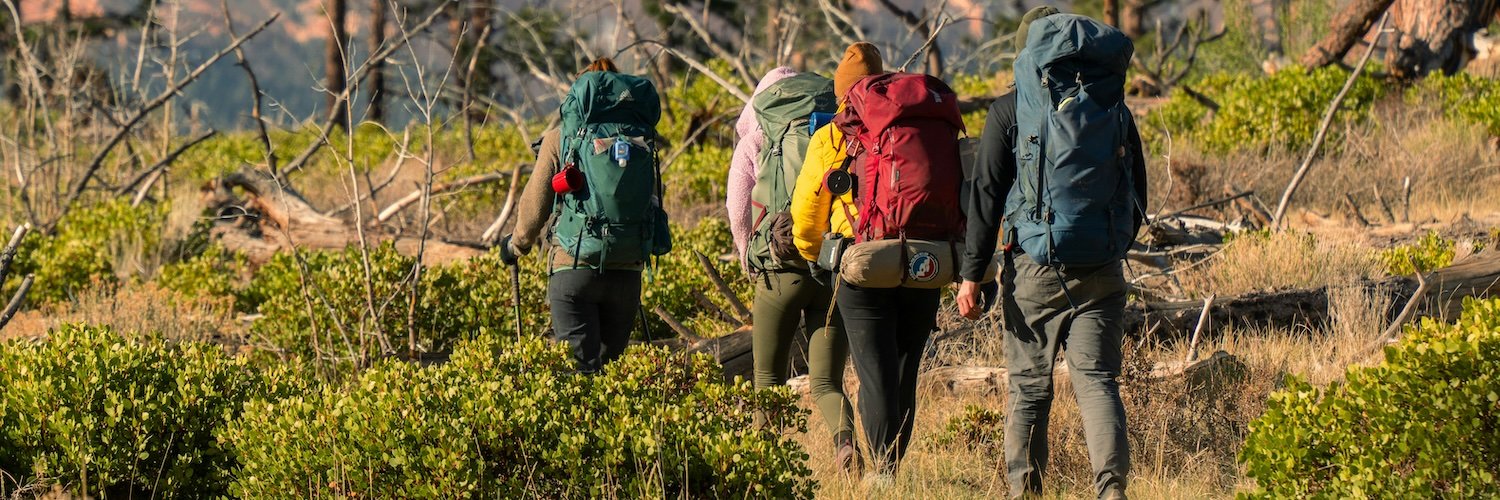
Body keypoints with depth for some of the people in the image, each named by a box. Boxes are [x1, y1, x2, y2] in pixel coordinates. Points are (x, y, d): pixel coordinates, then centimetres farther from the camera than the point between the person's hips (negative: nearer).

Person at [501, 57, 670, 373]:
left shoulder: (561, 137, 1)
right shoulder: (643, 140, 8)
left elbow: (535, 203, 7)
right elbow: (654, 202, 13)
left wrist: (516, 245, 25)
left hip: (574, 267, -3)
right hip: (628, 269, 3)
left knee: (581, 370, -6)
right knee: (611, 365, 13)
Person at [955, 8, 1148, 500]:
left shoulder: (1008, 110, -1)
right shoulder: (1110, 104, 7)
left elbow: (986, 195, -4)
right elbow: (1136, 189, 14)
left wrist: (972, 274, -3)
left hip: (1033, 268, -2)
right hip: (1101, 271, 2)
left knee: (1028, 386, 8)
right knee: (1097, 380, 0)